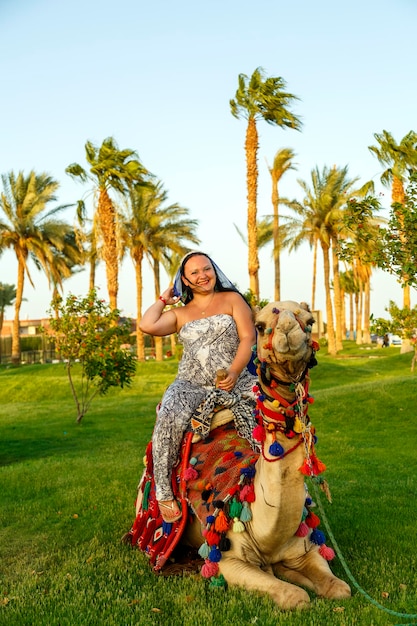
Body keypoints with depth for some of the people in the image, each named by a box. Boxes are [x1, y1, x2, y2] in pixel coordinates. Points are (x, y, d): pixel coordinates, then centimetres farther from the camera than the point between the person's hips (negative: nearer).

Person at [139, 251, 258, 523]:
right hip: (191, 384, 0)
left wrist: (234, 372, -15)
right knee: (169, 417, -30)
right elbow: (147, 325, -2)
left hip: (236, 382, 0)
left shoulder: (232, 299, 12)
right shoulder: (180, 313, 16)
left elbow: (248, 337, 1)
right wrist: (164, 299, 15)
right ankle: (163, 491, -18)